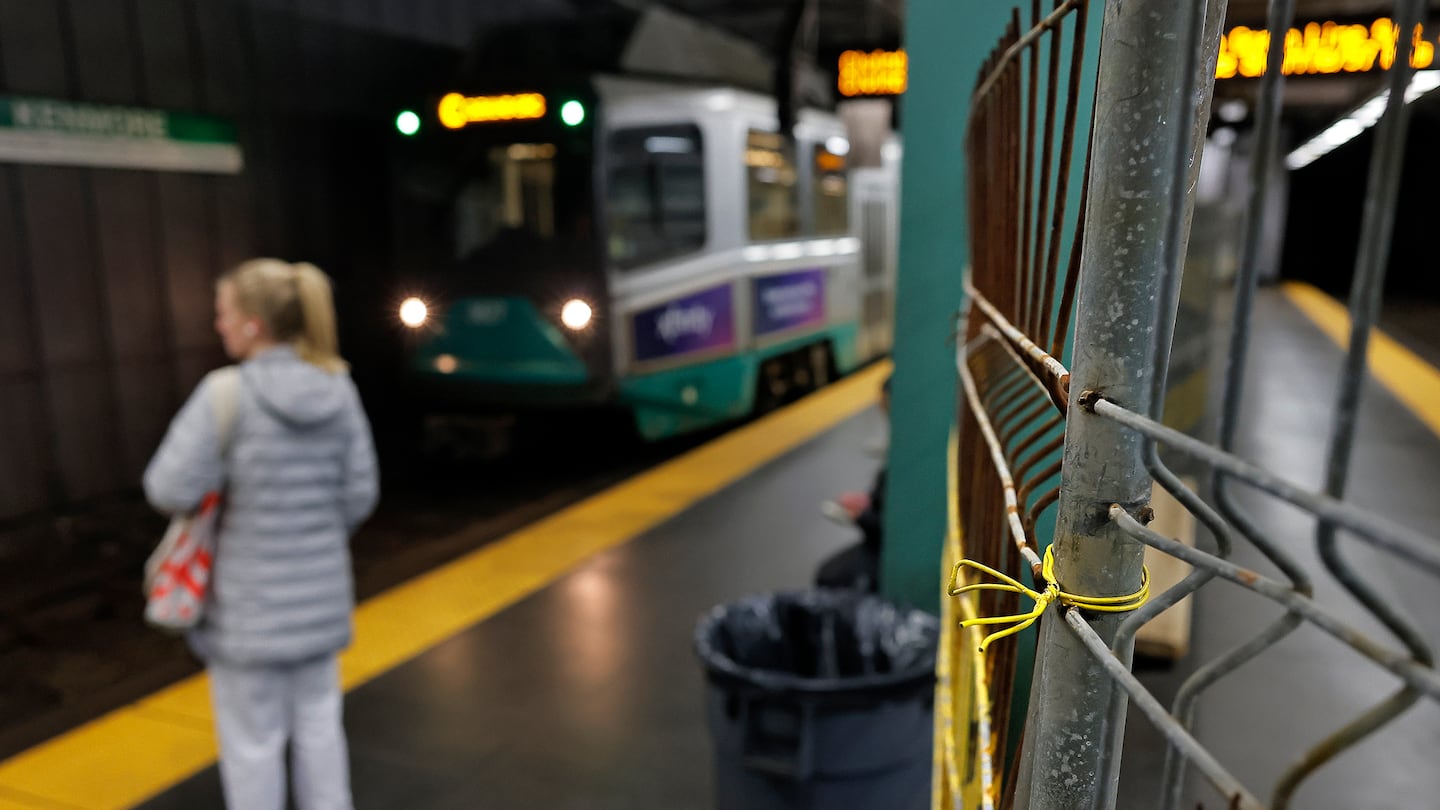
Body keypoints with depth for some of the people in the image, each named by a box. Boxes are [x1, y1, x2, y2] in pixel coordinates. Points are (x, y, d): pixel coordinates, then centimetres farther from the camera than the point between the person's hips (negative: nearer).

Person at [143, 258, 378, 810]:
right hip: (321, 591, 5)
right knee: (317, 723, 19)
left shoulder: (227, 394, -19)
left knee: (251, 739, 12)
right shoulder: (338, 389, -5)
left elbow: (171, 491, -17)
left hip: (250, 600, -4)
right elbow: (358, 494, -1)